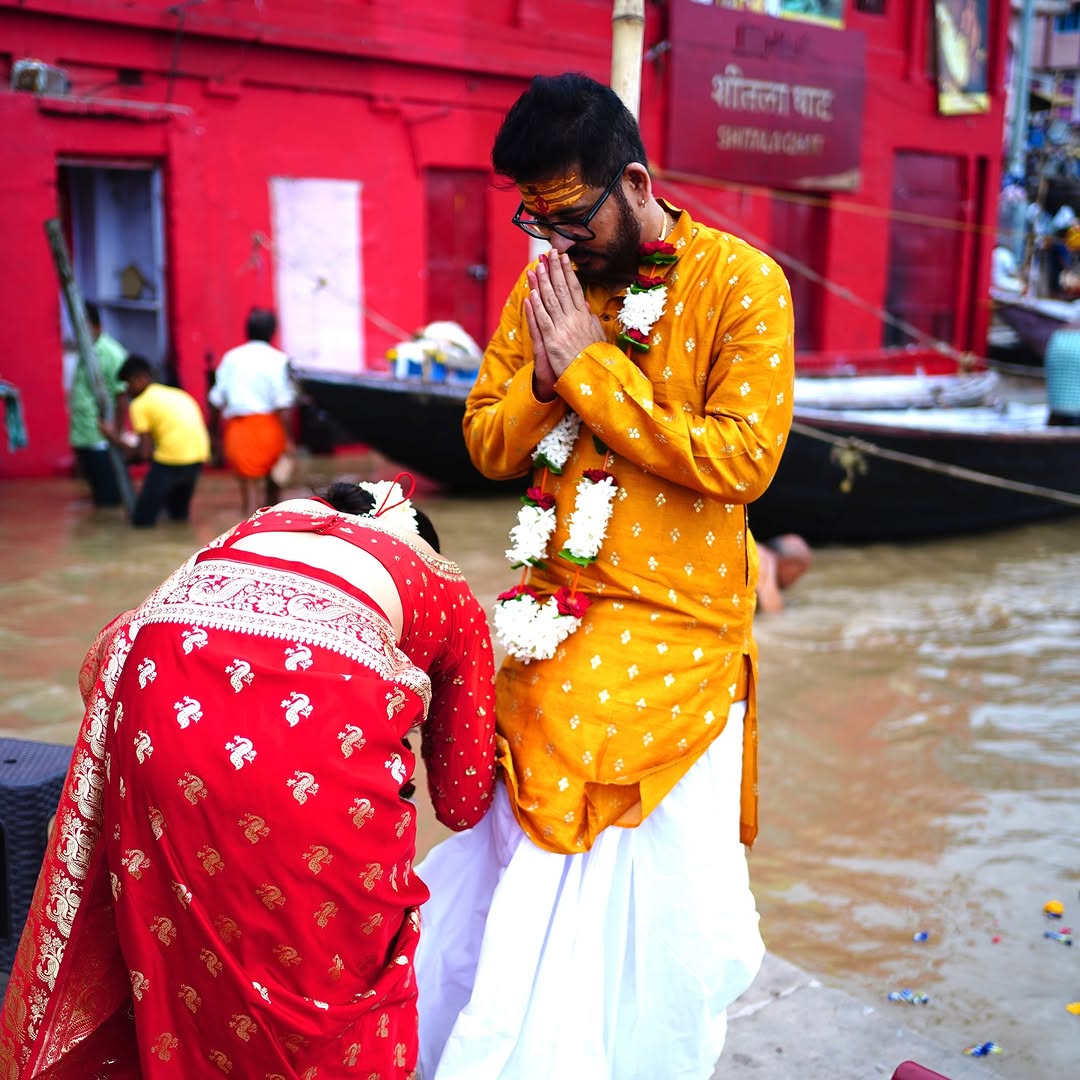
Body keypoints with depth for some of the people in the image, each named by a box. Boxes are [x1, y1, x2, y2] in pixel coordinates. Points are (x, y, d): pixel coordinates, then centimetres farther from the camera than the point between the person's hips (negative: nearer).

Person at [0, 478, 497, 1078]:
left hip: (161, 693, 3)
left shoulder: (266, 520, 35)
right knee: (332, 959, 24)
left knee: (181, 942, 26)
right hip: (319, 721, -3)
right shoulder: (449, 590, 30)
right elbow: (462, 803, 32)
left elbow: (104, 656, 29)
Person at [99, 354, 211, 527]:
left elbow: (145, 453, -2)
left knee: (142, 519, 9)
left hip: (172, 459, -6)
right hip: (198, 458, 6)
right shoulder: (179, 394, 24)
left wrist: (116, 439, 11)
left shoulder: (139, 404, 4)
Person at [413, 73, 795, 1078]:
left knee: (649, 896, 3)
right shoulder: (548, 279, 8)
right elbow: (486, 443, 9)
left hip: (675, 629, -3)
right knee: (531, 878, 7)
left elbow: (741, 460, -17)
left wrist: (593, 365, -16)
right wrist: (545, 375, -11)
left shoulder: (740, 282, -7)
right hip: (553, 624, 4)